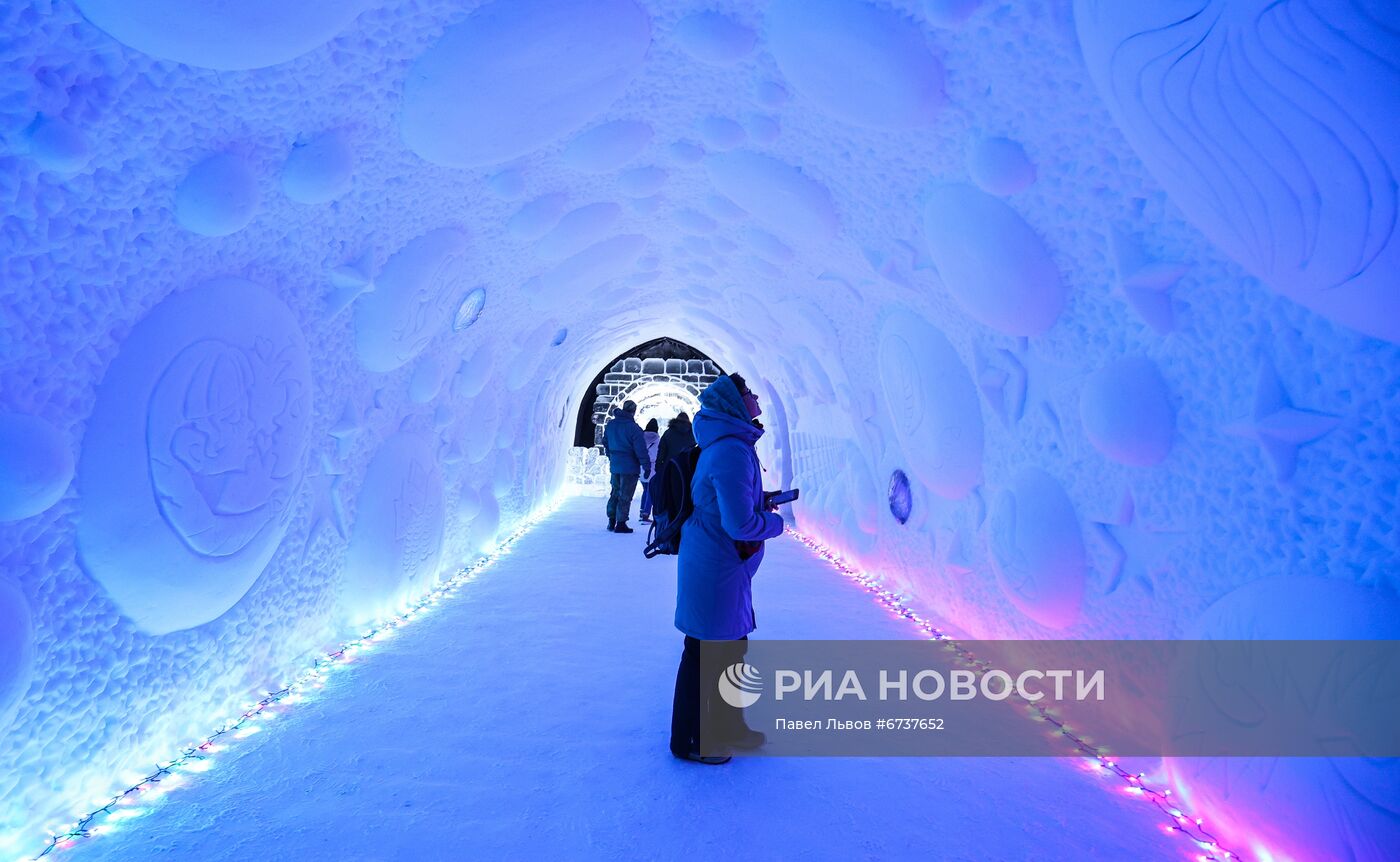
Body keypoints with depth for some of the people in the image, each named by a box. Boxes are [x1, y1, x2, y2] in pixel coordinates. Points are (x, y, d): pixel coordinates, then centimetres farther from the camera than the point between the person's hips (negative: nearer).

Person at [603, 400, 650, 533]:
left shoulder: (610, 425, 5)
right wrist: (647, 467, -12)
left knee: (615, 493, 19)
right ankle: (620, 523, 3)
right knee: (625, 496, 1)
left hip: (614, 466, 6)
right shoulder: (633, 427, -18)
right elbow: (641, 449, -18)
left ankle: (611, 521, 23)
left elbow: (605, 442, 19)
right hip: (630, 467, -6)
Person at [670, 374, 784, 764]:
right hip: (717, 570, -10)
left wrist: (762, 503, 11)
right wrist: (775, 522, -8)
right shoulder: (732, 451, -24)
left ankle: (728, 727, 41)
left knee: (731, 647, 22)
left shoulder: (724, 445, 9)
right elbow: (740, 524, -27)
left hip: (724, 567, 10)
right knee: (704, 653, 6)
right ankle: (687, 741, 26)